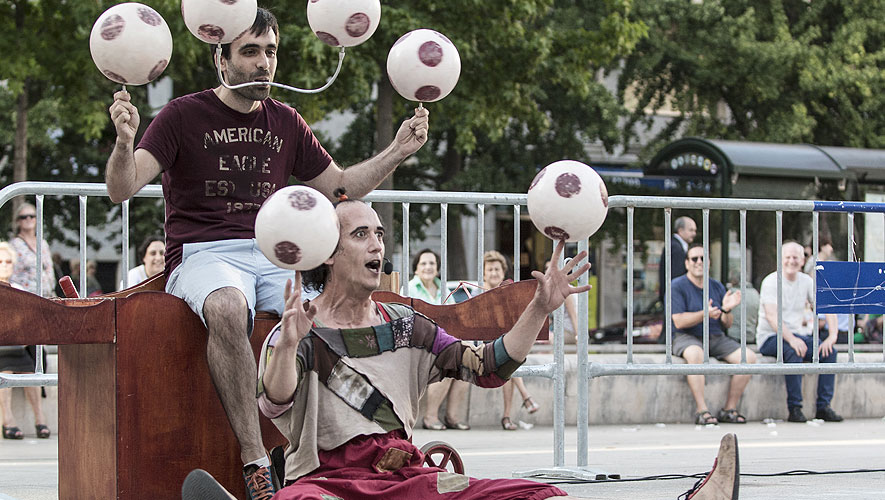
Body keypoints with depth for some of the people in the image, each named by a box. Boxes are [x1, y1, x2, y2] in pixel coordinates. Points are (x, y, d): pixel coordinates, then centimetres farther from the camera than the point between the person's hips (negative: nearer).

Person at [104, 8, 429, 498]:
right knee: (228, 308, -40)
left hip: (273, 255, 4)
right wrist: (125, 142, -27)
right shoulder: (183, 116, 4)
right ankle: (253, 458, -39)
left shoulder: (286, 122, 19)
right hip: (203, 253, -4)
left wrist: (397, 151, 15)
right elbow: (121, 189, -6)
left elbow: (339, 186, 28)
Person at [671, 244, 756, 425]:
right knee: (695, 354, -40)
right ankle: (702, 410, -40)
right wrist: (705, 314, -27)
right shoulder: (677, 286, -3)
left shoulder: (717, 287, 13)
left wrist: (727, 310, -13)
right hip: (687, 337, -5)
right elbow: (679, 322, -14)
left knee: (749, 356, -17)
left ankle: (730, 409, -12)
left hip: (717, 338, 5)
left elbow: (726, 325, 10)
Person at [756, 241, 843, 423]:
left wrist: (833, 335, -17)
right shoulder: (771, 281, -9)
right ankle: (794, 409, -31)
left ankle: (824, 407, -15)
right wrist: (791, 339, -35)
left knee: (829, 351, -17)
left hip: (795, 335, 6)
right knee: (793, 351, -36)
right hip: (770, 338, -6)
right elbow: (771, 316, -21)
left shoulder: (806, 281, 7)